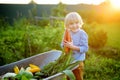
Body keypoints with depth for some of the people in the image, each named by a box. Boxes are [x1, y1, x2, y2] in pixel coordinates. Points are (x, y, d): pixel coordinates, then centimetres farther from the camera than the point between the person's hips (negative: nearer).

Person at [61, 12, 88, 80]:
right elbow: (62, 45, 5)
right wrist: (65, 44, -19)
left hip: (78, 61, -4)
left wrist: (72, 47, -28)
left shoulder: (82, 34, -17)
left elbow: (85, 48, -20)